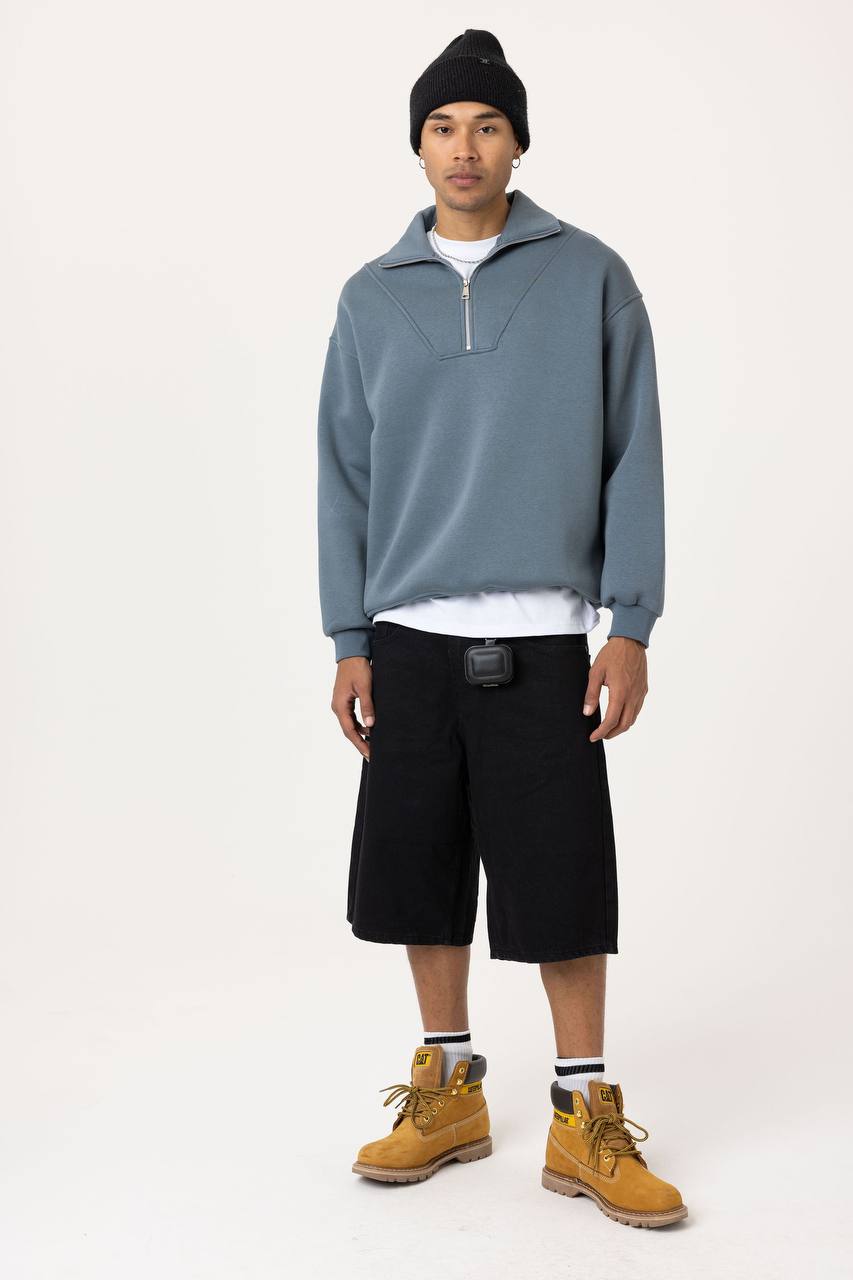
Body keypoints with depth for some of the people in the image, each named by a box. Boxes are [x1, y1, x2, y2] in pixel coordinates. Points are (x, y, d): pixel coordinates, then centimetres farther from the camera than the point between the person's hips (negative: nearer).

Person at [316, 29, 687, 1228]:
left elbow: (632, 457, 0)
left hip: (543, 636, -3)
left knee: (561, 882, 0)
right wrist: (348, 640, 5)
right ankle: (449, 1086, 26)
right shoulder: (373, 296, 8)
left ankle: (587, 1116, 14)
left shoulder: (591, 278, 1)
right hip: (410, 636, 3)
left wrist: (631, 625, -5)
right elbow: (344, 474, 9)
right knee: (419, 872, 9)